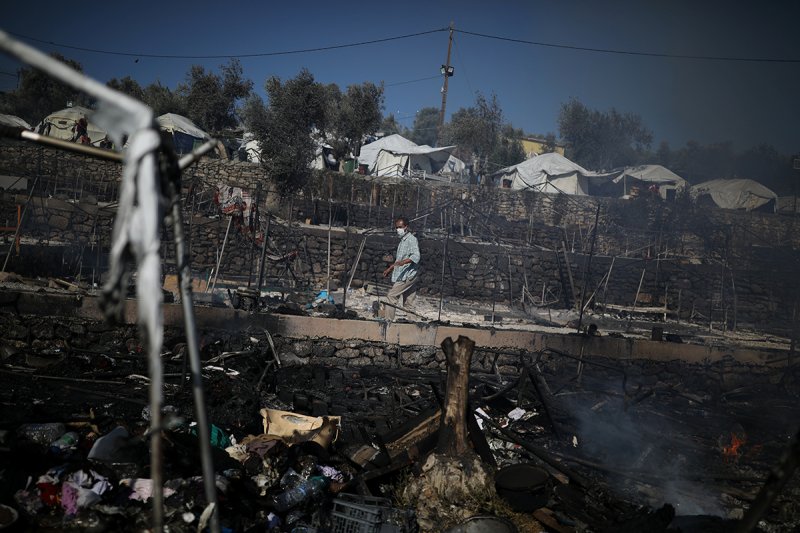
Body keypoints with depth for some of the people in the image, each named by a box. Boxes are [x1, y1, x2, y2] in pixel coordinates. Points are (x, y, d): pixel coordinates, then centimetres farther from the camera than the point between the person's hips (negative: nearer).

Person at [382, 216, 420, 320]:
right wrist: (390, 269, 33)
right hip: (403, 276, 9)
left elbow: (416, 256, -23)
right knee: (407, 303, 7)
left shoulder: (411, 239, -8)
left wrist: (403, 262, -37)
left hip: (408, 275, -9)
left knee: (391, 295, -14)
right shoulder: (402, 240, 22)